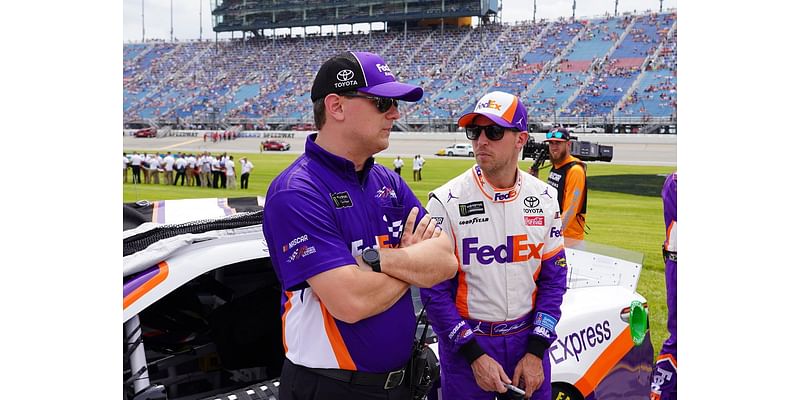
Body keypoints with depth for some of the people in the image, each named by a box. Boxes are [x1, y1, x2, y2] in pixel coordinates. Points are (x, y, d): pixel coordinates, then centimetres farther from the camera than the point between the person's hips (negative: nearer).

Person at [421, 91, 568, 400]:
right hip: (466, 342, -3)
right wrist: (474, 355, -14)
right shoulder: (446, 202, -11)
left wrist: (536, 351, -4)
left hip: (528, 338, 3)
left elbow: (554, 277, 3)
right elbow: (435, 290, -10)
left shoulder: (544, 199, -1)